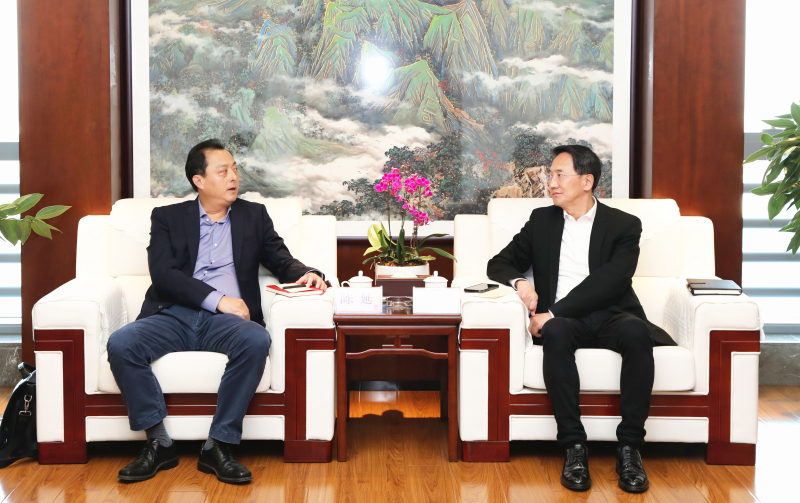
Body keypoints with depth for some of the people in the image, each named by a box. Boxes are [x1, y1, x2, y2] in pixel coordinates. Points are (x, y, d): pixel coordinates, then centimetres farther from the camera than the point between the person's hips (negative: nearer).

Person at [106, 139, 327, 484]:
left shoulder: (254, 216, 21)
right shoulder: (167, 218, 14)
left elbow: (282, 261, 16)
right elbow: (163, 274, 0)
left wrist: (305, 274, -9)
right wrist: (217, 299, -12)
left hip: (225, 320, 0)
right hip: (174, 316, 0)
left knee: (256, 341, -34)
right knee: (120, 344, -28)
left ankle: (218, 445, -26)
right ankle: (158, 443, -18)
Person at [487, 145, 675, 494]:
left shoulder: (623, 225, 6)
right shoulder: (541, 220, 19)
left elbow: (609, 281, -9)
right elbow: (498, 264, 20)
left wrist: (552, 313, -18)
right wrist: (519, 282, -6)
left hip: (609, 317, -1)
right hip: (561, 321, 1)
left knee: (636, 332, -36)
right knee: (556, 333, -35)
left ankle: (629, 448, -29)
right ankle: (574, 448, -31)